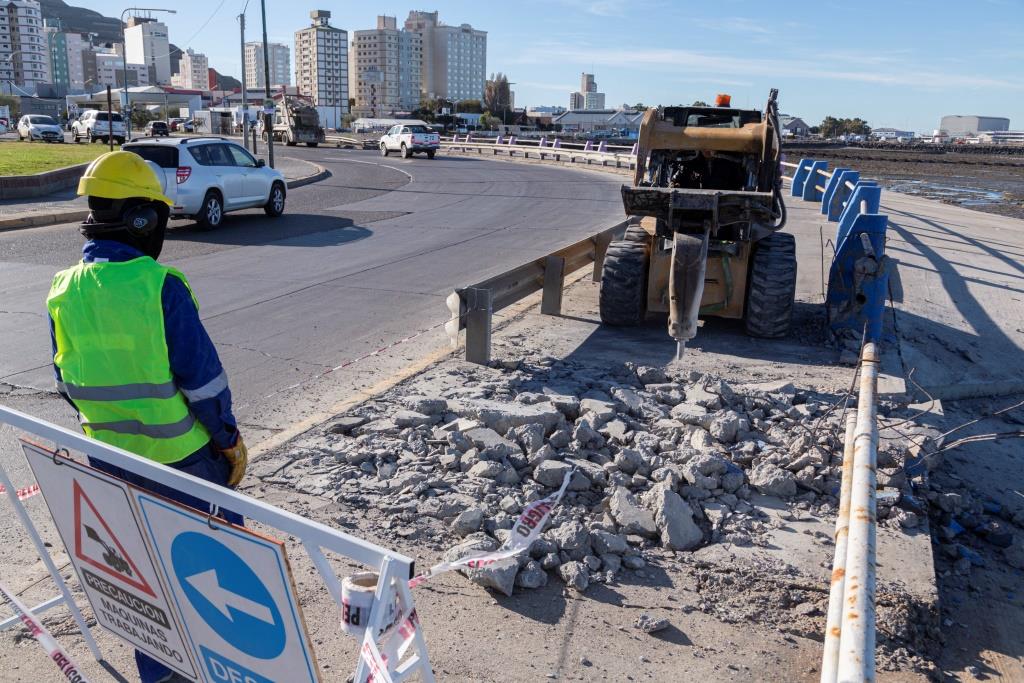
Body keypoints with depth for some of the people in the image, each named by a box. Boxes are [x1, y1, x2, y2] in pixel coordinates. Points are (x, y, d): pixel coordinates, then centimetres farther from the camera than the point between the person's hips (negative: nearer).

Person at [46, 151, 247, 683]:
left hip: (110, 460, 5)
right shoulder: (160, 286, -21)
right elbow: (203, 377, -18)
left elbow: (67, 382, 7)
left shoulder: (63, 290, -3)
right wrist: (229, 439, -5)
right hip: (182, 455, -5)